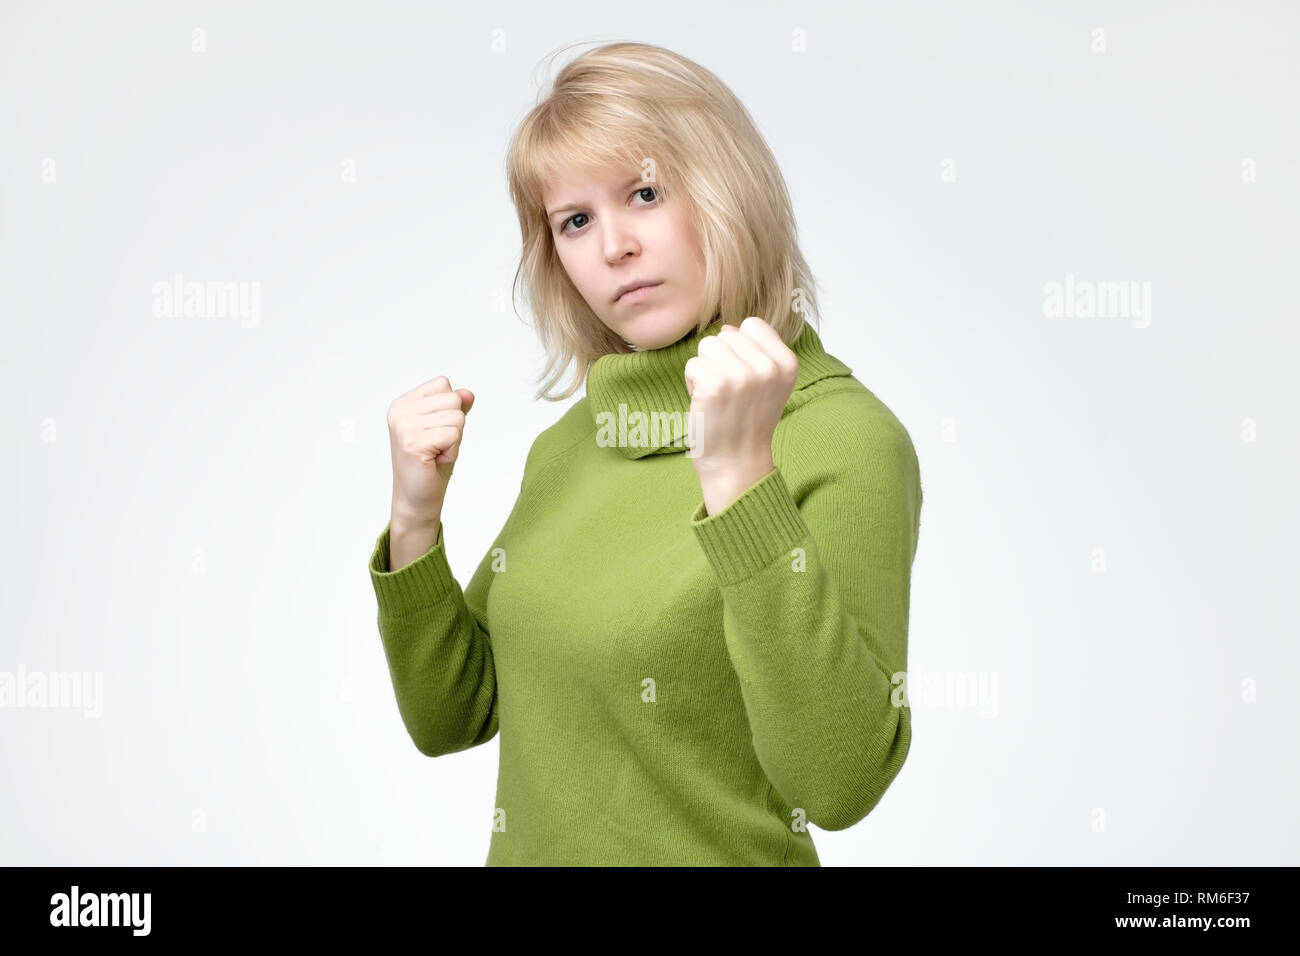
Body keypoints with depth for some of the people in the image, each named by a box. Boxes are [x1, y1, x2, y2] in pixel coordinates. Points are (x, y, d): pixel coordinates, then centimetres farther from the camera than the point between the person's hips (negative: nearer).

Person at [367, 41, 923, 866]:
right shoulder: (570, 443, 2)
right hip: (527, 847, 6)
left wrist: (741, 478, -32)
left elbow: (838, 784, -27)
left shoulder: (844, 439, -18)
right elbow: (451, 718, 5)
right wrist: (415, 520, -9)